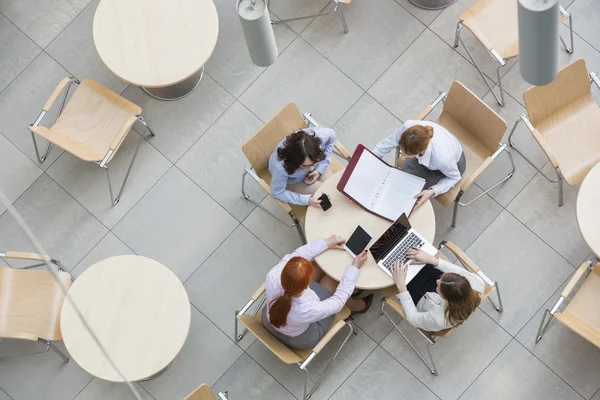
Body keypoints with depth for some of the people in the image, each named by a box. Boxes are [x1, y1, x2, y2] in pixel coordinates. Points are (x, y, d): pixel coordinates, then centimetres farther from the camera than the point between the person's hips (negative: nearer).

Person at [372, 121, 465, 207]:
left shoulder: (443, 158, -46)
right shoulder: (408, 127, -40)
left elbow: (455, 177, -22)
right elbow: (389, 142, -18)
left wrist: (432, 191, -34)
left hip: (453, 162, -3)